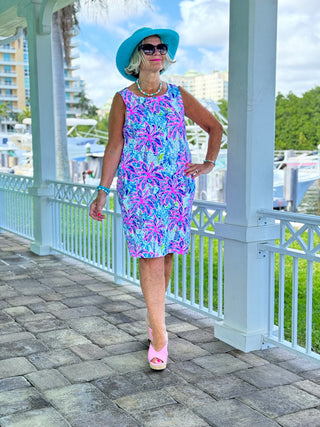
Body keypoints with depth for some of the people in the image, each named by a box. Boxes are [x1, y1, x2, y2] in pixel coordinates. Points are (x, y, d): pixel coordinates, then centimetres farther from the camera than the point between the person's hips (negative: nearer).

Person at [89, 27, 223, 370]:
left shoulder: (178, 96, 8)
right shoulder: (123, 99, 2)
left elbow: (214, 127, 18)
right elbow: (114, 147, 1)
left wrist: (209, 164, 9)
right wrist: (102, 192, -3)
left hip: (177, 187, 3)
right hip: (138, 188, -3)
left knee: (166, 254, 8)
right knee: (150, 257, -7)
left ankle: (154, 314, 30)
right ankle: (159, 336, -2)